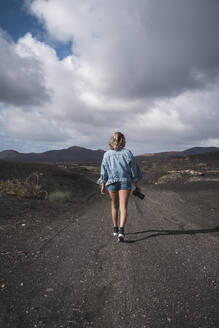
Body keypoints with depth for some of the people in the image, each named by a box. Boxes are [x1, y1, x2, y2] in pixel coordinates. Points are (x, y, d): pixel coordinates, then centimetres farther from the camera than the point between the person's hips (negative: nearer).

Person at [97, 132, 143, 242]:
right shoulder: (127, 153, -2)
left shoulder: (107, 154, 0)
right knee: (123, 207, -3)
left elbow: (104, 171, 1)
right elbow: (133, 169, 0)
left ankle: (115, 229, 30)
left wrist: (103, 185, 8)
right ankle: (121, 231, -18)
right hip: (125, 182, -1)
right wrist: (137, 184, 8)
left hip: (112, 183, 2)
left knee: (114, 206, 17)